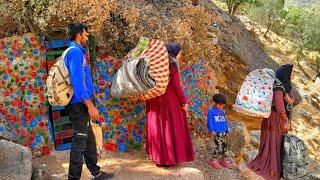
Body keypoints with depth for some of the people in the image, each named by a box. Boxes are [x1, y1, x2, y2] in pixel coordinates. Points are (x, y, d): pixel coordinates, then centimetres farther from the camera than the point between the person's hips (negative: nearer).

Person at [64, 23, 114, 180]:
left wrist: (88, 105, 22)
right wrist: (90, 105, -22)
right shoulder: (75, 51, -13)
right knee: (80, 142, -4)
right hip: (79, 104, -10)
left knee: (89, 140, 17)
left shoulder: (75, 52, 18)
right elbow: (77, 81, -22)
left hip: (80, 105, 10)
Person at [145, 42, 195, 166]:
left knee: (159, 127, 11)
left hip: (156, 100, 7)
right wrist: (184, 101, -8)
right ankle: (171, 157, 7)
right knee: (171, 127, 1)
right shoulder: (172, 64, -10)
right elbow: (176, 85, -14)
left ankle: (159, 156, 19)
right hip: (170, 99, -7)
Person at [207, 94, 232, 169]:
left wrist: (227, 130, 20)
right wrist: (211, 130, -17)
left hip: (223, 132, 7)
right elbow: (209, 121, -9)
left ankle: (224, 160, 22)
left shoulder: (223, 112, 15)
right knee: (218, 146, -12)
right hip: (216, 132, -7)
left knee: (224, 145, 10)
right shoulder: (211, 111, -5)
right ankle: (214, 161, -3)